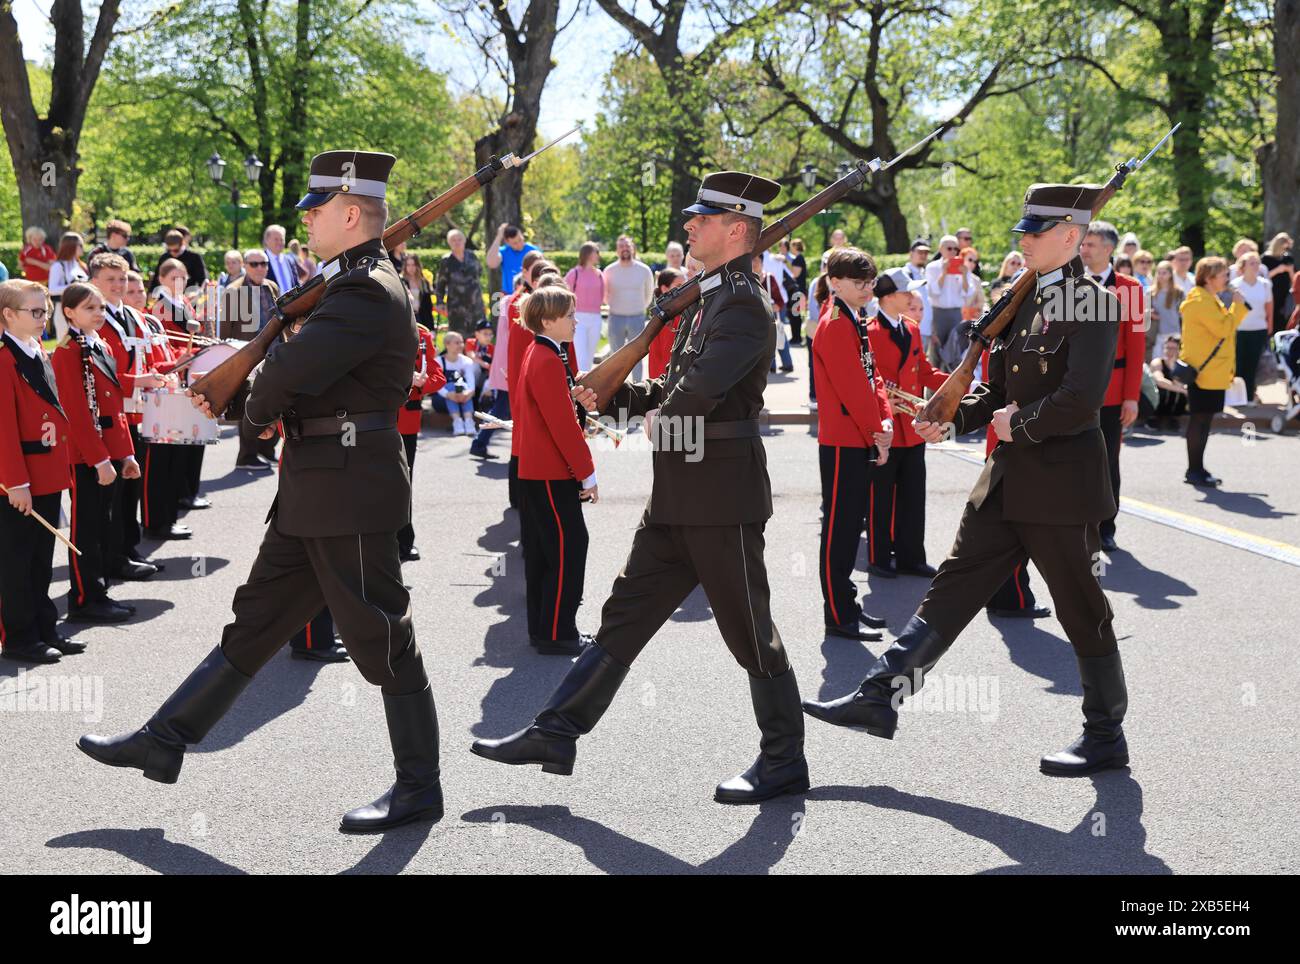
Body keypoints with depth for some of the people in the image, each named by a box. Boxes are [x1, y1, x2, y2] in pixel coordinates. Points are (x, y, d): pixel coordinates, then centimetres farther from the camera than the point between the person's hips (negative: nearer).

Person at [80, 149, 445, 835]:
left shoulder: (368, 293, -18)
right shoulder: (355, 285, 16)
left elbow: (289, 371, -28)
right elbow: (301, 363, 23)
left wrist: (256, 411, -6)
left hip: (349, 493, -10)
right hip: (313, 493, 10)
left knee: (381, 641, 0)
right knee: (256, 618, 16)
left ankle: (419, 789, 12)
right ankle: (164, 741, 25)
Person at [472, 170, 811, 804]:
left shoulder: (744, 305, -14)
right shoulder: (710, 300, 17)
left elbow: (700, 388, -28)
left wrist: (661, 417, -10)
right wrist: (610, 397, 10)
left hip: (722, 496, -10)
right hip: (677, 498, 10)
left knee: (748, 630, 1)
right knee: (625, 614, 10)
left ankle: (784, 762, 14)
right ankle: (556, 734, 15)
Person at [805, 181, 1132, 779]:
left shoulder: (1093, 303, -14)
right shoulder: (1023, 299, 12)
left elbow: (1081, 400, -24)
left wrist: (1018, 423, -13)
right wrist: (953, 419, 2)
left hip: (1061, 482, -8)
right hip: (1008, 478, 8)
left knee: (1082, 611, 5)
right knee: (953, 587, 8)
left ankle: (1106, 738, 20)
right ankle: (880, 697, 11)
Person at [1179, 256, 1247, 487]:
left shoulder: (1209, 300, 19)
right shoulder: (1201, 301, -15)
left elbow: (1223, 326, 21)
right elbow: (1223, 329, -21)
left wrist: (1238, 307, 9)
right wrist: (1237, 305, -11)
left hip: (1213, 371, 10)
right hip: (1204, 371, -10)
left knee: (1203, 419, 11)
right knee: (1200, 419, -6)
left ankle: (1196, 469, 16)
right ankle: (1194, 471, -3)